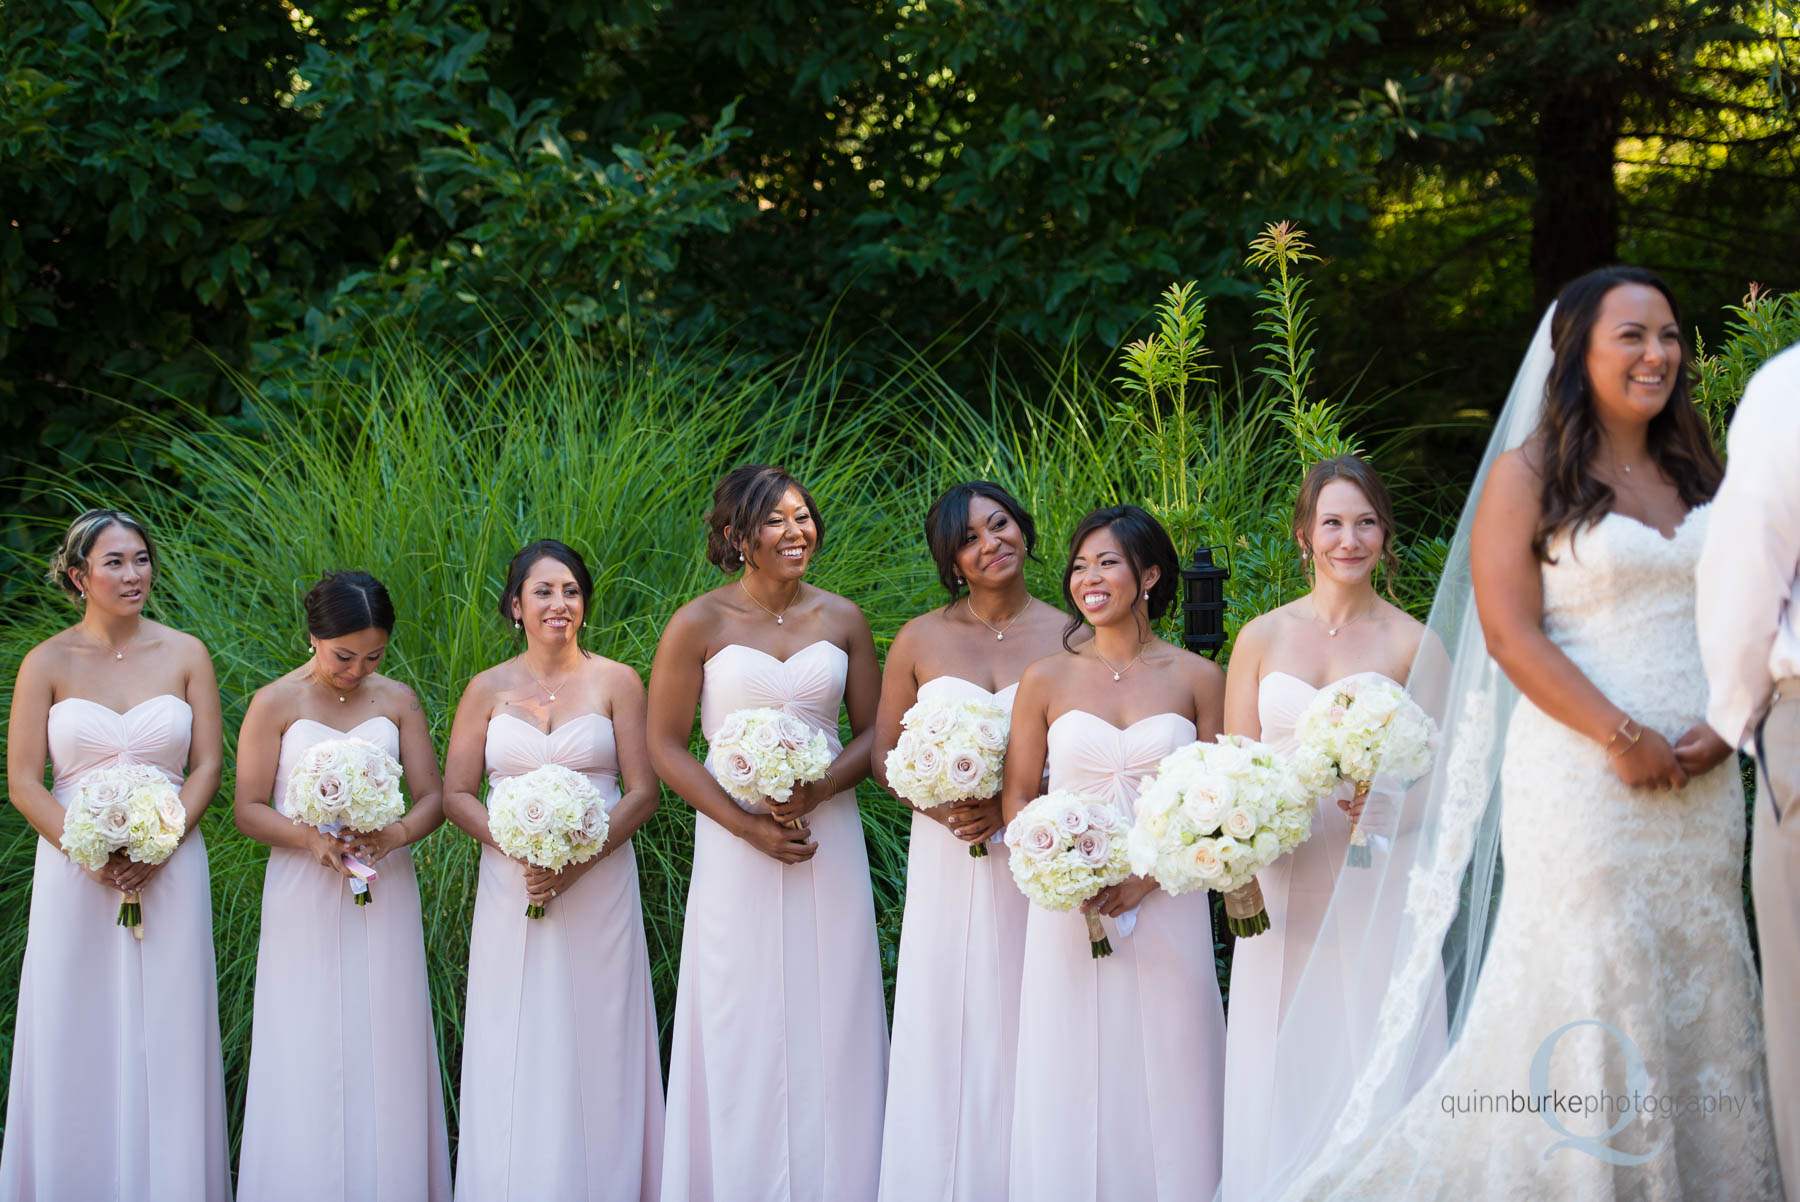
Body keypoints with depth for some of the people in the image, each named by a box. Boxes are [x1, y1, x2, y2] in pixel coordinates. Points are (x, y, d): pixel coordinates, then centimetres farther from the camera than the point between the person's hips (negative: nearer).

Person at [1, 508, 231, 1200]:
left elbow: (207, 766, 2)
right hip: (75, 875, -1)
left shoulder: (184, 654, 4)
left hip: (169, 872, 1)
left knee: (166, 1039, 3)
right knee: (78, 1047, 2)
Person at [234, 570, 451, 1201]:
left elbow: (432, 797, 6)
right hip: (305, 899, -2)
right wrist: (309, 838, -20)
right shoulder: (275, 704, -2)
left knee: (385, 1052, 2)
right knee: (309, 1056, -1)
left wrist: (395, 834, -14)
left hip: (384, 894, 2)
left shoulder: (397, 700, 5)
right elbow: (248, 809, -3)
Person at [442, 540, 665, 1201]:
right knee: (515, 1061, 1)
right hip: (511, 891, 1)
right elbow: (456, 794, 5)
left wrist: (577, 860, -14)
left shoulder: (616, 682, 2)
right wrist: (520, 848, -12)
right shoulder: (488, 689, 7)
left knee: (594, 1053, 0)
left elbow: (642, 792, -1)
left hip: (599, 889, -1)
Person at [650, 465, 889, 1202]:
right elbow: (666, 746, -4)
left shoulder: (841, 620, 5)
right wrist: (747, 826, -12)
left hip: (829, 835, 3)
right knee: (744, 1034, 1)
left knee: (830, 1025, 5)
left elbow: (872, 732, 9)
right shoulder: (698, 626, -4)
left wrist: (819, 790, -10)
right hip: (736, 849, -3)